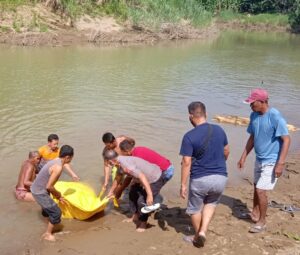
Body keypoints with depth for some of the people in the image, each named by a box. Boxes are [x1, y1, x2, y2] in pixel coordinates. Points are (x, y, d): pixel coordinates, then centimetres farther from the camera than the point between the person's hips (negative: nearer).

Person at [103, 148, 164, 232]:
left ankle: (143, 223, 9)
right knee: (133, 192, 22)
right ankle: (135, 216, 35)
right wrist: (111, 191, 32)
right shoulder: (120, 163, 0)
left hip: (155, 180, -11)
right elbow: (117, 178, 19)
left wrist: (149, 194, -38)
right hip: (148, 178, 11)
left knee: (142, 201, -14)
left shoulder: (125, 165, -31)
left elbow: (142, 177, -37)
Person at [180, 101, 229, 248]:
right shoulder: (219, 130, 1)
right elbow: (226, 152, 14)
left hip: (200, 179, -4)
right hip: (220, 178, 4)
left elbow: (186, 162, -14)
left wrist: (183, 184, -7)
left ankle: (197, 237, 35)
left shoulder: (189, 136, -14)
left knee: (195, 208, 20)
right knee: (211, 203, 28)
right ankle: (203, 231, 13)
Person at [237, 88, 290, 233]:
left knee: (261, 191, -7)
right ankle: (255, 214, 38)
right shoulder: (254, 115, -1)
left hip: (271, 162, -7)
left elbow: (286, 140, -21)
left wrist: (280, 164, -25)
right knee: (256, 188, 19)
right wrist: (243, 157, 12)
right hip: (259, 159, 7)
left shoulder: (275, 117, -23)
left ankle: (262, 222, 12)